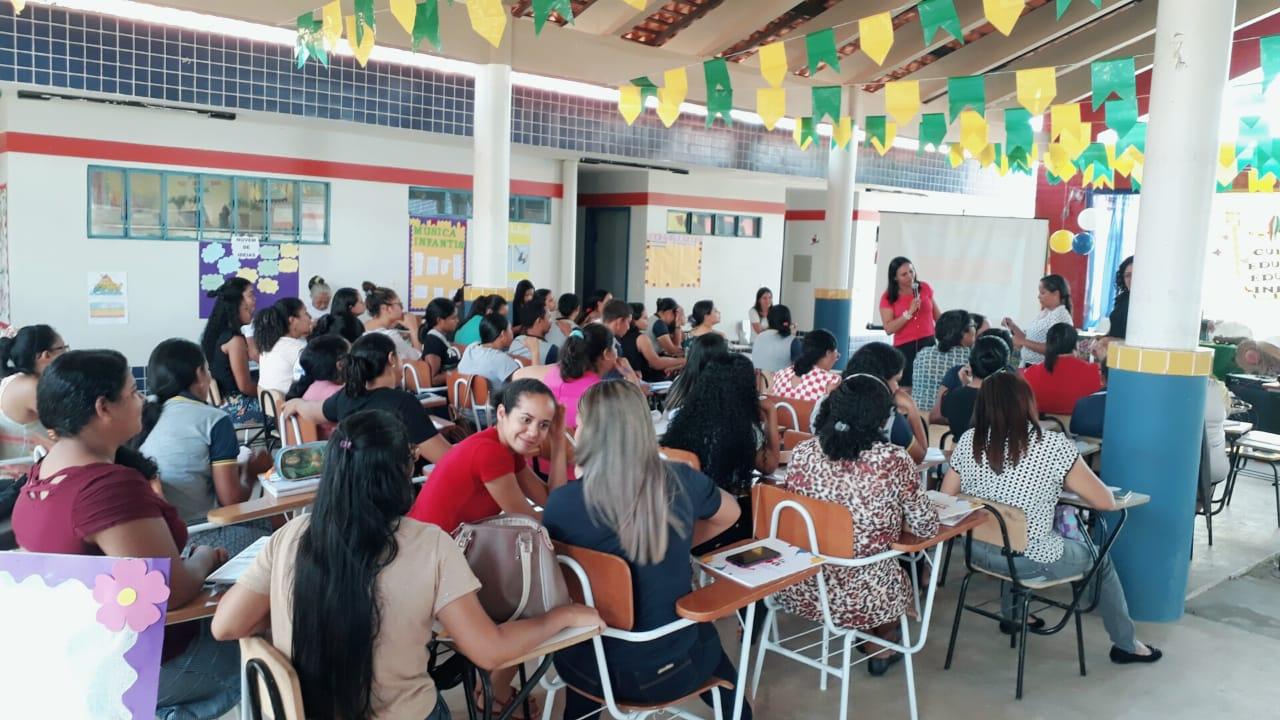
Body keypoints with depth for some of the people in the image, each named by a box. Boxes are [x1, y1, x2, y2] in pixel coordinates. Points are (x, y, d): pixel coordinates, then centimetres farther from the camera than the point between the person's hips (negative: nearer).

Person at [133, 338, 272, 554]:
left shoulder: (145, 417, 10)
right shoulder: (214, 420, -7)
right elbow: (231, 499, -9)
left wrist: (238, 468, 22)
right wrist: (250, 472, 10)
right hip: (194, 539, -7)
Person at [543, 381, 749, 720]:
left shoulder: (562, 501, -19)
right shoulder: (681, 481, -13)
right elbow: (729, 514, 9)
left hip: (592, 671, 0)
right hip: (671, 670, 1)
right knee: (706, 635, 35)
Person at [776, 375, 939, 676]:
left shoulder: (802, 452, -8)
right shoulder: (895, 460, -16)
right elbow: (927, 528, -6)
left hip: (798, 590, 2)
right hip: (864, 597, -2)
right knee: (900, 569, 31)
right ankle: (883, 647, 51)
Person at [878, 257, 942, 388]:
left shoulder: (925, 288, 5)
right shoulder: (888, 298, -3)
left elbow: (938, 316, 17)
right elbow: (888, 329, -11)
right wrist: (909, 313, -18)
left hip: (928, 344, 2)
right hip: (904, 348, -2)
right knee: (906, 390, -6)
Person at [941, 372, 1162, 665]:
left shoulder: (969, 440, -8)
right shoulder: (1054, 446, -19)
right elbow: (1107, 502, -10)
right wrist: (1067, 483, 7)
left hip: (977, 551, 4)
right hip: (1031, 561, -4)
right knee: (1100, 558, 26)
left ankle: (1011, 616, 53)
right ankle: (1125, 645, 41)